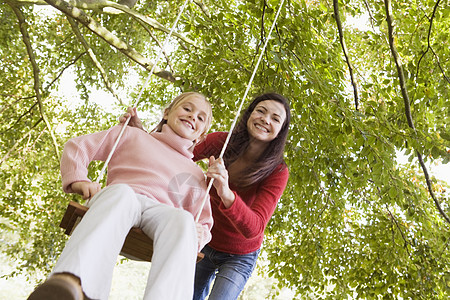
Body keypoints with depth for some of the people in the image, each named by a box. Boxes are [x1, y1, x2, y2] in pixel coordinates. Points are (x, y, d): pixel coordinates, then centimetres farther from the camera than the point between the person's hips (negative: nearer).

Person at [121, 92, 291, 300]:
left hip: (238, 258, -2)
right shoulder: (220, 142, -17)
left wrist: (226, 193, -54)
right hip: (205, 243, 3)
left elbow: (254, 228, -36)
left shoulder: (277, 172, -25)